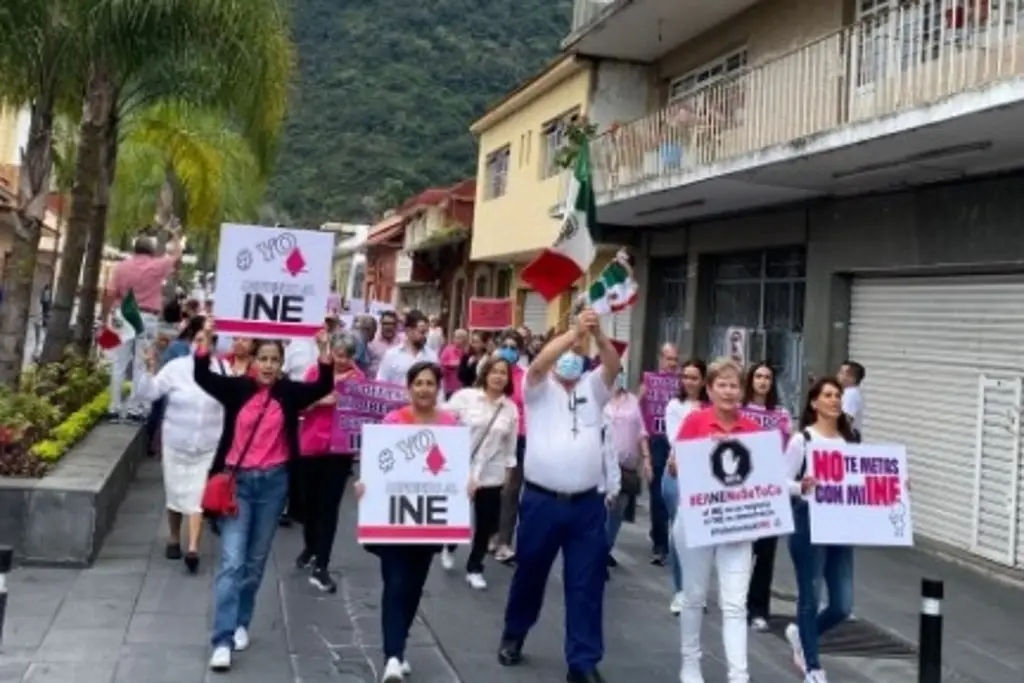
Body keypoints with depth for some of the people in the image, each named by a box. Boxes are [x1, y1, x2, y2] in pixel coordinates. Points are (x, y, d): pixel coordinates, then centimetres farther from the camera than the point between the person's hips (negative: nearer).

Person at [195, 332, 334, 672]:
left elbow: (323, 388, -13)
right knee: (232, 560, -8)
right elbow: (202, 377, -14)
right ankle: (222, 640, -8)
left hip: (273, 482, 2)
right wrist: (205, 342, -26)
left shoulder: (290, 393, 0)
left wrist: (324, 353, -25)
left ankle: (241, 623, 30)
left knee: (256, 560, 13)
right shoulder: (237, 388, -2)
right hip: (237, 480, -2)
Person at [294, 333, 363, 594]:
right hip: (310, 446, 1)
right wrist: (320, 400, -20)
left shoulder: (359, 377, -3)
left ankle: (320, 567, 2)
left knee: (329, 507, -2)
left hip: (340, 449, -1)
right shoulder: (315, 371, -4)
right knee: (308, 501, 15)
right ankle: (310, 547, 42)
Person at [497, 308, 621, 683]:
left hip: (587, 503, 2)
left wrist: (597, 333, -24)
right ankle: (513, 635, 38)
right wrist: (574, 331, -26)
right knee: (530, 573, 15)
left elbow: (614, 365, -8)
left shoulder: (592, 388, 10)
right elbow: (538, 363, -19)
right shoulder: (540, 387, 2)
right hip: (542, 500, -2)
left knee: (586, 584, 3)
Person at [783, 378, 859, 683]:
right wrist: (801, 487, -28)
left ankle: (801, 634, 35)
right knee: (811, 599, 4)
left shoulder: (850, 439, 8)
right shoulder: (802, 439, -8)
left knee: (843, 605, 6)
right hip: (808, 524, -5)